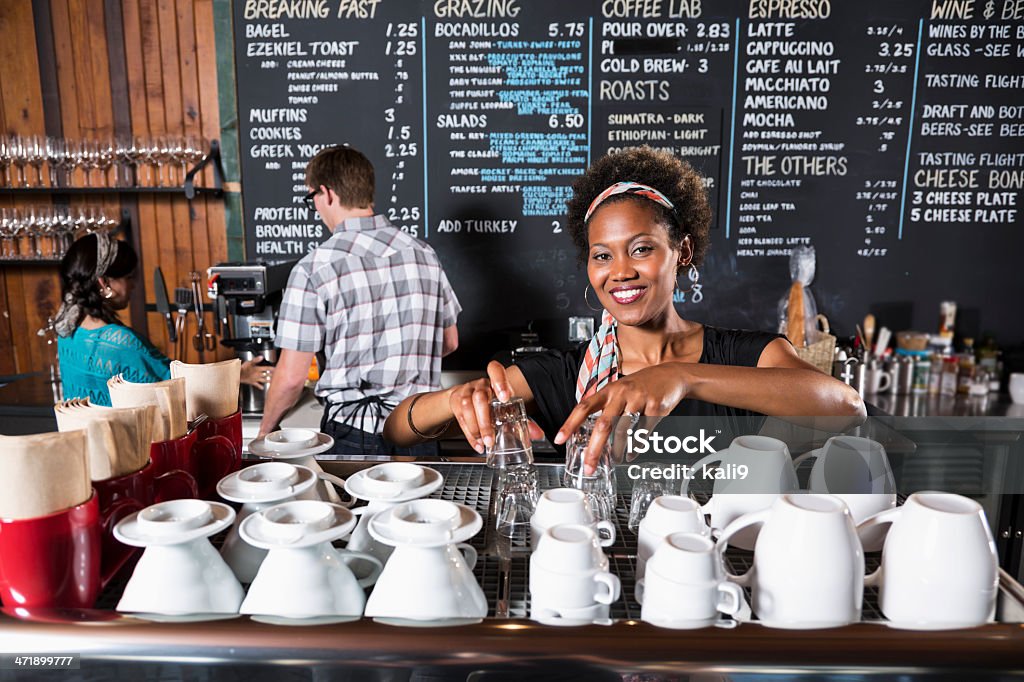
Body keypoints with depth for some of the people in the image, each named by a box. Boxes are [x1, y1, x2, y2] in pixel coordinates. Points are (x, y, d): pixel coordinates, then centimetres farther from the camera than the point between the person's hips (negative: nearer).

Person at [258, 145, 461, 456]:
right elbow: (449, 342, 12)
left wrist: (265, 432, 7)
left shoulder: (315, 268, -13)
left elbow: (291, 378, -11)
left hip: (354, 434, -4)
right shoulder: (423, 253, 1)